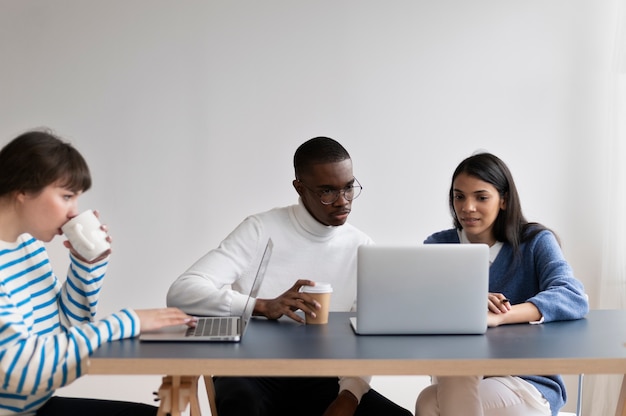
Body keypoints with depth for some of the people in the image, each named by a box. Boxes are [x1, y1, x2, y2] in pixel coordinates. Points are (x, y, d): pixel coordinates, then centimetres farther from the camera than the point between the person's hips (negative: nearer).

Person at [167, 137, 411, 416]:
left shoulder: (362, 249, 3)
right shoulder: (259, 230, -6)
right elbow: (180, 293, -16)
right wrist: (263, 307, -30)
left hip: (319, 380, 3)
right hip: (251, 373, -3)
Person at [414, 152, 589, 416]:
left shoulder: (535, 242, -1)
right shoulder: (438, 246, 5)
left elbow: (574, 298, -19)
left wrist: (497, 317, -35)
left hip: (529, 382, -2)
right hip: (456, 381, 2)